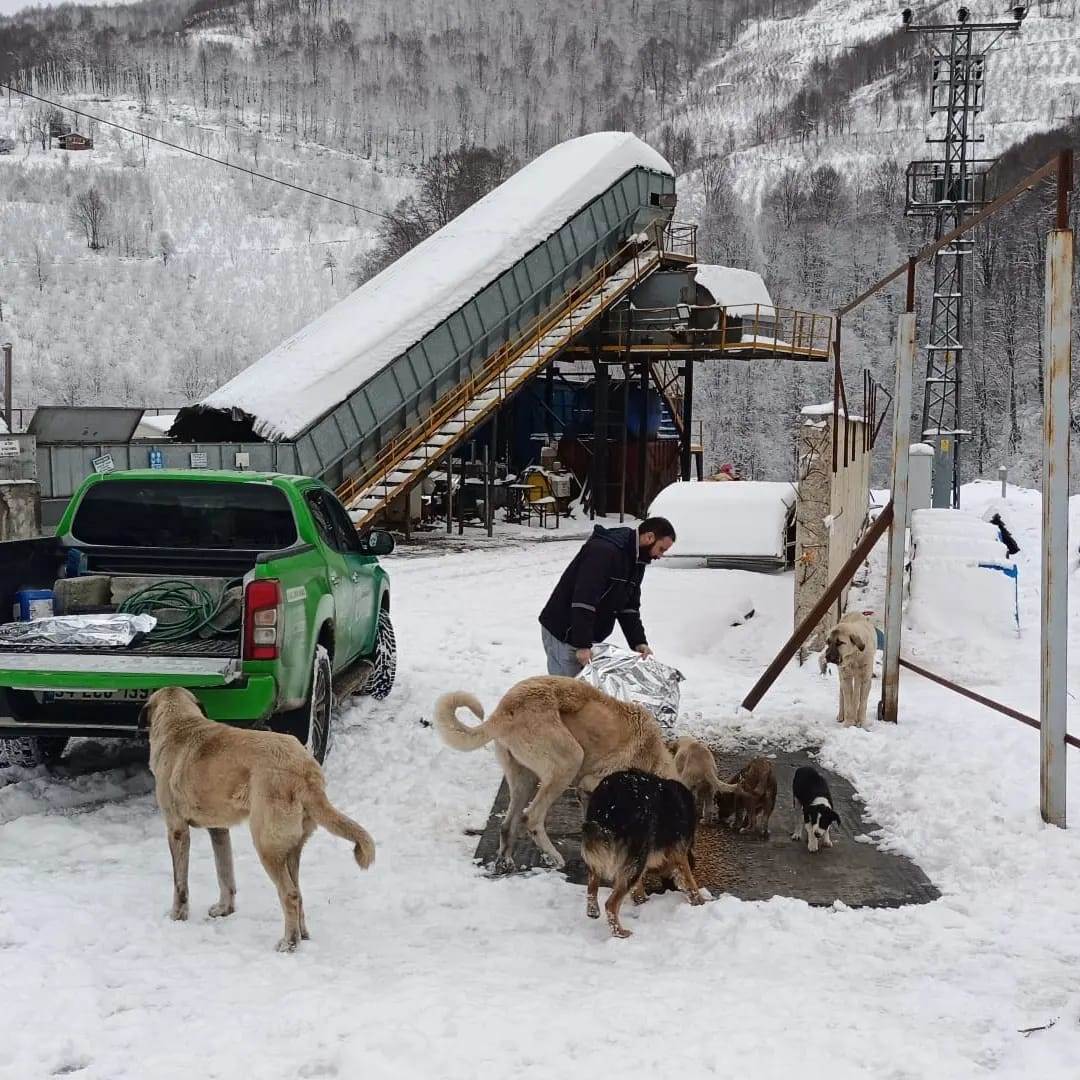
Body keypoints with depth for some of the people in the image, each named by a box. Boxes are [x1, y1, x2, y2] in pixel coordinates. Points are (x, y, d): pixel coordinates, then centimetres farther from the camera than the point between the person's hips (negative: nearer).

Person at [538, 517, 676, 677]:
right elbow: (583, 602, -29)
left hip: (586, 636, 9)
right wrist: (582, 644, -30)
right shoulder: (604, 550, -23)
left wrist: (639, 642, -2)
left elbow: (629, 608, 12)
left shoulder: (636, 562, 10)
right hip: (562, 634, -9)